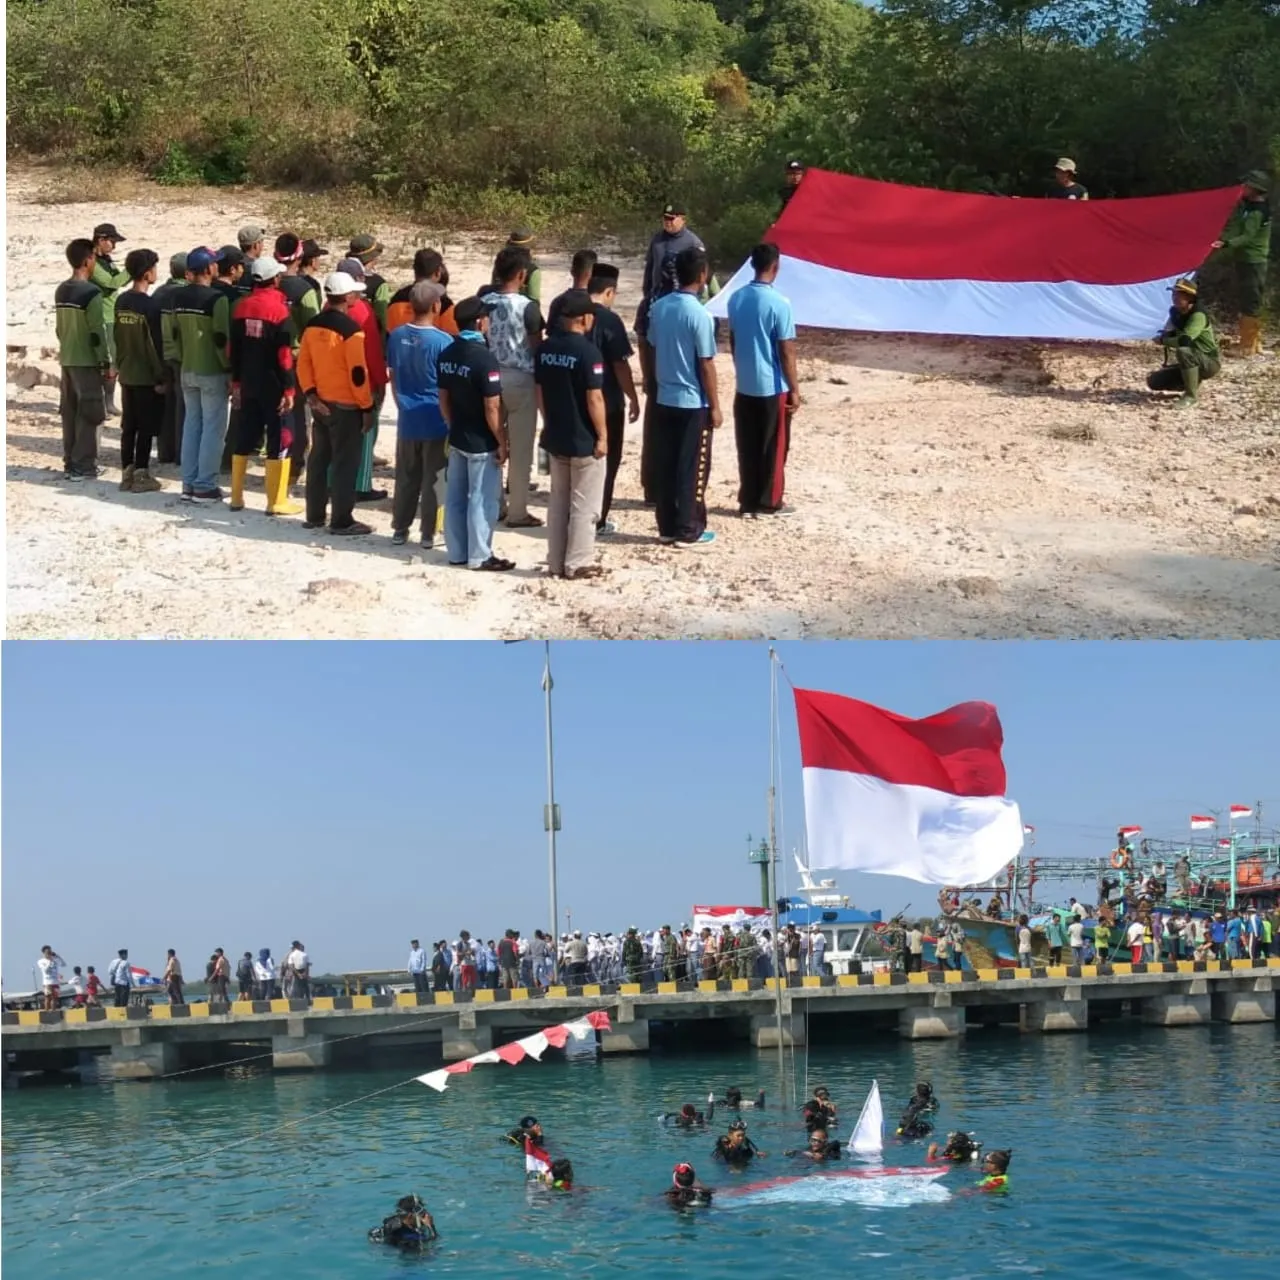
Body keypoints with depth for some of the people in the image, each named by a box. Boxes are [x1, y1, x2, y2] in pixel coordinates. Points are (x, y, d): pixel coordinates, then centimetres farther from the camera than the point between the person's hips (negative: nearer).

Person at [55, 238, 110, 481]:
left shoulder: (61, 291, 9)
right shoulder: (91, 293, -16)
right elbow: (97, 332, -17)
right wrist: (106, 362, -10)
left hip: (67, 360, 8)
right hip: (87, 361, -8)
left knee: (69, 412, 11)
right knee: (88, 414, -2)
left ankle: (70, 462, 15)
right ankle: (84, 466, -1)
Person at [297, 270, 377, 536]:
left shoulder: (313, 325, 4)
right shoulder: (351, 330, -18)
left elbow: (303, 362, 5)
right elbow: (358, 373, -18)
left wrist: (310, 393, 4)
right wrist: (367, 407, -11)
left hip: (320, 403, 7)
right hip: (345, 406, -7)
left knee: (319, 459, 16)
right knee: (345, 463, 0)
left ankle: (314, 516, 23)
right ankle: (341, 521, 3)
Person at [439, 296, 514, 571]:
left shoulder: (447, 354, 1)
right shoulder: (484, 357, -21)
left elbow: (443, 399, 9)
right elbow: (492, 409, -20)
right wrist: (502, 443, -11)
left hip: (457, 438, 7)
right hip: (482, 443, -7)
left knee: (455, 497, 13)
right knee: (482, 500, 2)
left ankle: (457, 552, 21)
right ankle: (480, 556, 9)